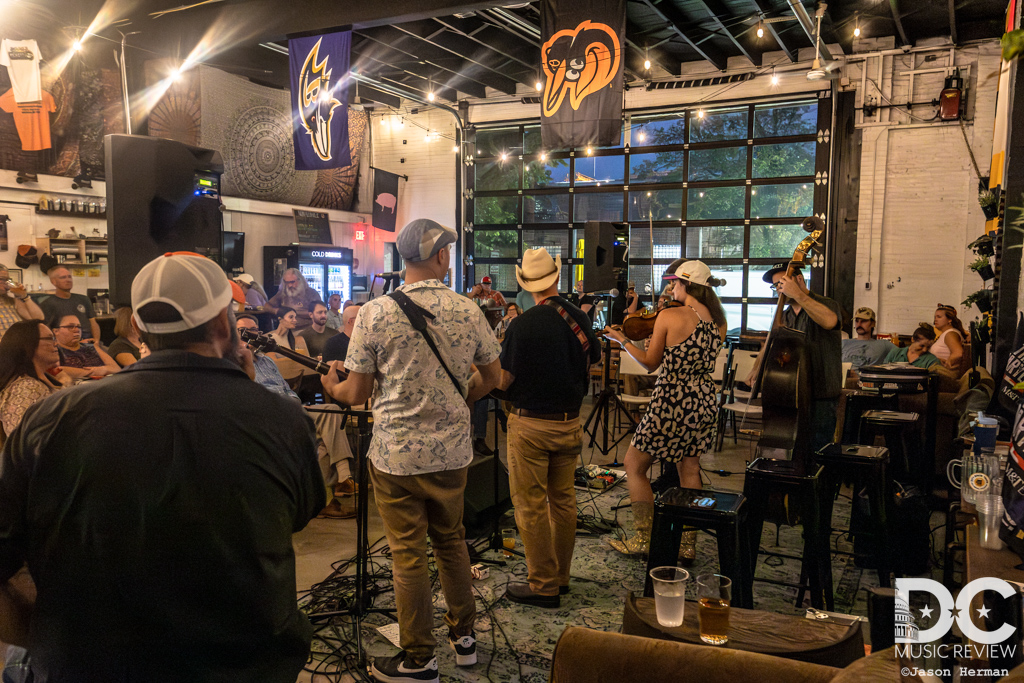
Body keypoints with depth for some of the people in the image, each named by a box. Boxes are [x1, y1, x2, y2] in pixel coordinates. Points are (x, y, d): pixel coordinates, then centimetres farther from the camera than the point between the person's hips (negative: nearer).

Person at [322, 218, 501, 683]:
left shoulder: (375, 313, -12)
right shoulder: (469, 311, -3)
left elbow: (356, 393, -7)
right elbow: (491, 377, 8)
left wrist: (331, 387, 15)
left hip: (396, 454, -3)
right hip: (452, 452, 3)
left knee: (408, 554, 8)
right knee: (451, 541, 21)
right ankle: (464, 636, 35)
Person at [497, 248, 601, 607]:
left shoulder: (523, 325, -16)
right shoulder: (580, 319, -1)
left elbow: (503, 380, -12)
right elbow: (593, 357, 15)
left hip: (530, 424, -6)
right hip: (569, 423, 6)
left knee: (531, 504, 3)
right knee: (563, 500, 15)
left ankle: (543, 585, 10)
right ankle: (560, 577, 27)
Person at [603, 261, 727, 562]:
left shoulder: (668, 316, -12)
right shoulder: (718, 322, 5)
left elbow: (650, 363, -6)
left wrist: (621, 339, 5)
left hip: (672, 401, -6)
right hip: (705, 401, 7)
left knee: (634, 466, 10)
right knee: (689, 471, 17)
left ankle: (643, 539, 14)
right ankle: (688, 545, 22)